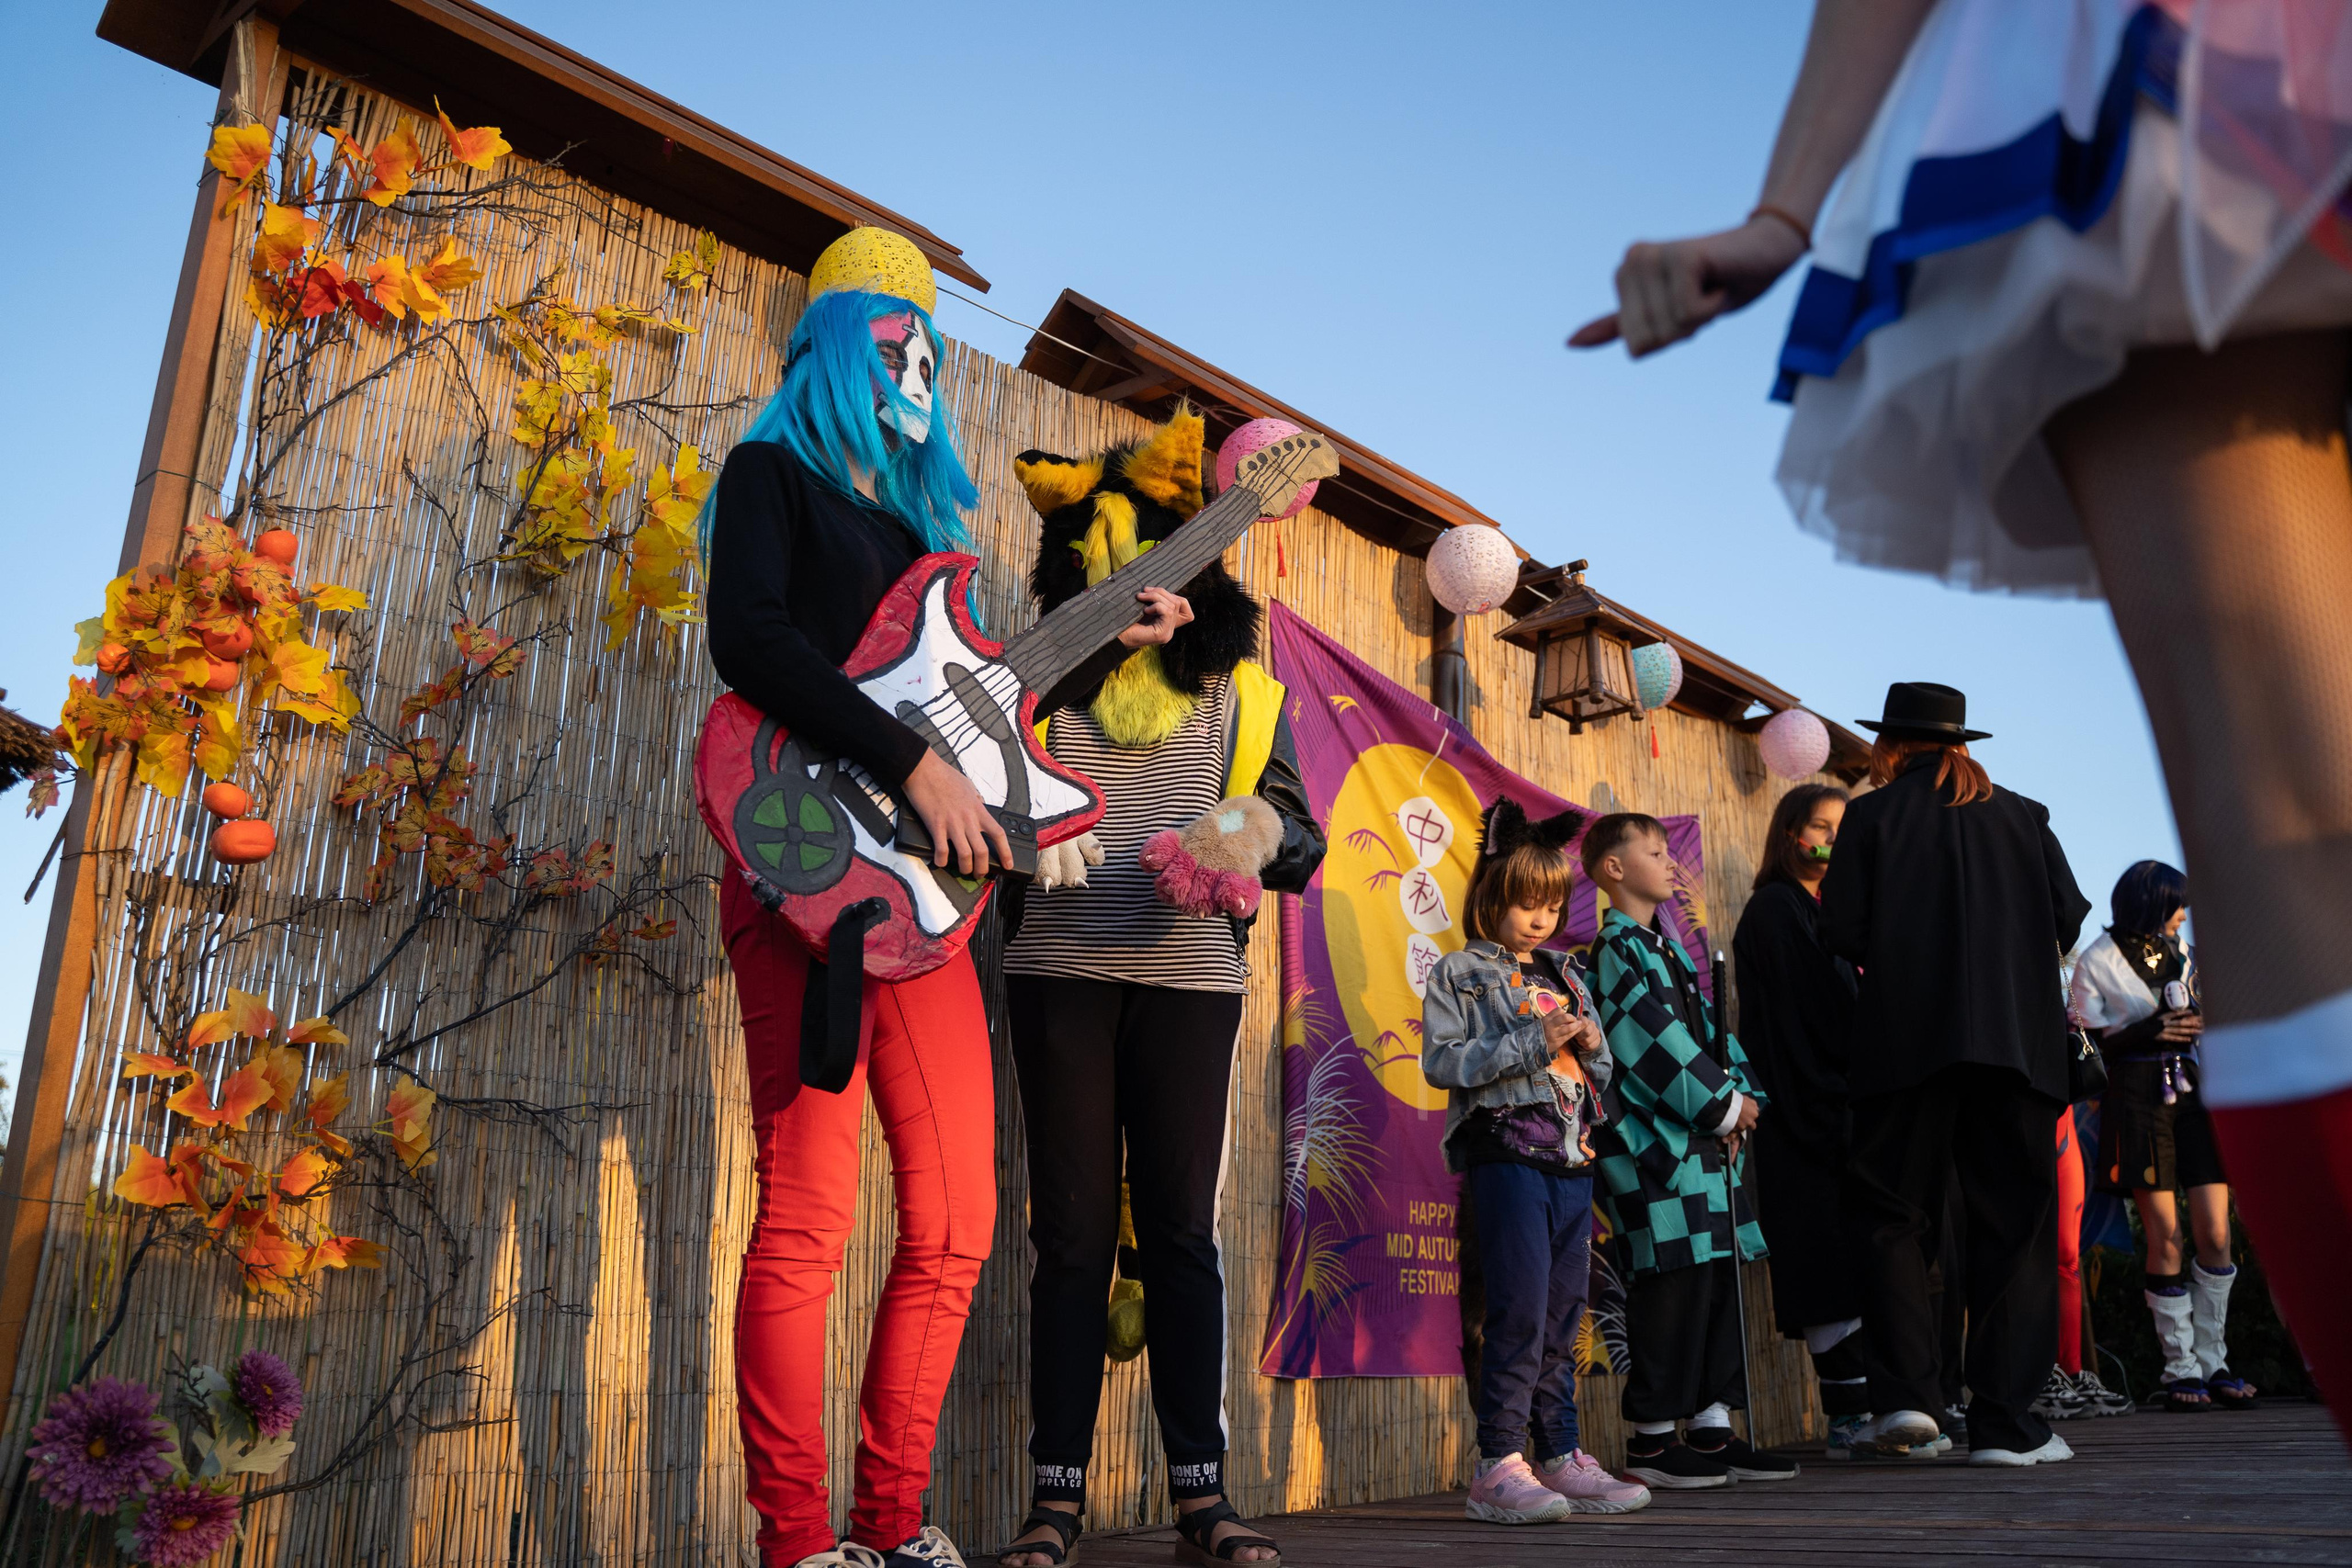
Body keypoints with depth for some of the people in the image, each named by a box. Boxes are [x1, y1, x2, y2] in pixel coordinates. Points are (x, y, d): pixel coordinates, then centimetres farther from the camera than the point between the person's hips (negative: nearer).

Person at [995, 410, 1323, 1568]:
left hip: (1190, 973, 0)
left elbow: (1299, 838, 10)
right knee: (1073, 1231, 2)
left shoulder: (1238, 688, 14)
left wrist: (1268, 828, -12)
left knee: (1182, 1227, 2)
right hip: (1061, 969, 0)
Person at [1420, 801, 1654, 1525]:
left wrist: (1591, 1047, 0)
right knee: (1520, 1313, -10)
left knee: (1564, 1317, 10)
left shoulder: (1565, 977, 20)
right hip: (1507, 1155, -7)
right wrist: (1531, 1043, -17)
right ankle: (1499, 1468, -4)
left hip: (1573, 1161, 7)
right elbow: (1441, 1061, -12)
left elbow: (1599, 1075, 24)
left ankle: (1561, 1458, 18)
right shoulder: (1459, 975, 1)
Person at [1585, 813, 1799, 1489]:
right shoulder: (1617, 949, -9)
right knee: (1672, 1285, -6)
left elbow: (1709, 1028, 17)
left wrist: (1744, 1093, 1)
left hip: (1707, 1139, 9)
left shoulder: (1666, 946, 20)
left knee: (1718, 1277, 10)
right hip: (1656, 1142, -9)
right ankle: (1649, 1441, 4)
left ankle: (1712, 1429, 18)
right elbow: (1654, 1041, -16)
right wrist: (1724, 1104, -11)